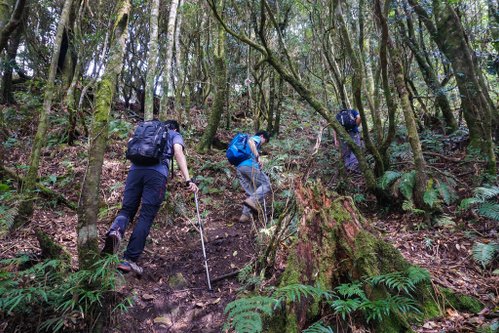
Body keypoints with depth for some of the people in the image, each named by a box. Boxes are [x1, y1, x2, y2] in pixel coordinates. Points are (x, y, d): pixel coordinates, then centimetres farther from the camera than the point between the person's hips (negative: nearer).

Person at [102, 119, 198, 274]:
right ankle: (129, 260, -6)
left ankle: (116, 230, -23)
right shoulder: (175, 135, 22)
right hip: (157, 173, -3)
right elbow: (178, 153, 3)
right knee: (146, 217, -2)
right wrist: (188, 180, -8)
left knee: (127, 209, 10)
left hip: (136, 169, 3)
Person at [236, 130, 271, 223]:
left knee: (251, 193, 10)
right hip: (249, 165, -8)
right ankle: (252, 200, -23)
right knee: (266, 184, -3)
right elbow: (250, 141, -12)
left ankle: (245, 215, 2)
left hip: (239, 168, 8)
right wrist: (258, 157, -19)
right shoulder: (256, 138, 13)